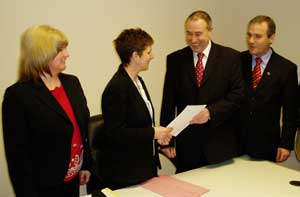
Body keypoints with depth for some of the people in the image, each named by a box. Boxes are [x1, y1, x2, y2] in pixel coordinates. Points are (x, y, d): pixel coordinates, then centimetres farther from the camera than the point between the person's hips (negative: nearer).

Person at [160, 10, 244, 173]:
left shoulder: (230, 57, -1)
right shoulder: (175, 60, 3)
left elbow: (237, 95, -5)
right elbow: (168, 102, 3)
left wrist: (210, 112, -19)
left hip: (221, 143, -1)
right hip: (186, 143, 1)